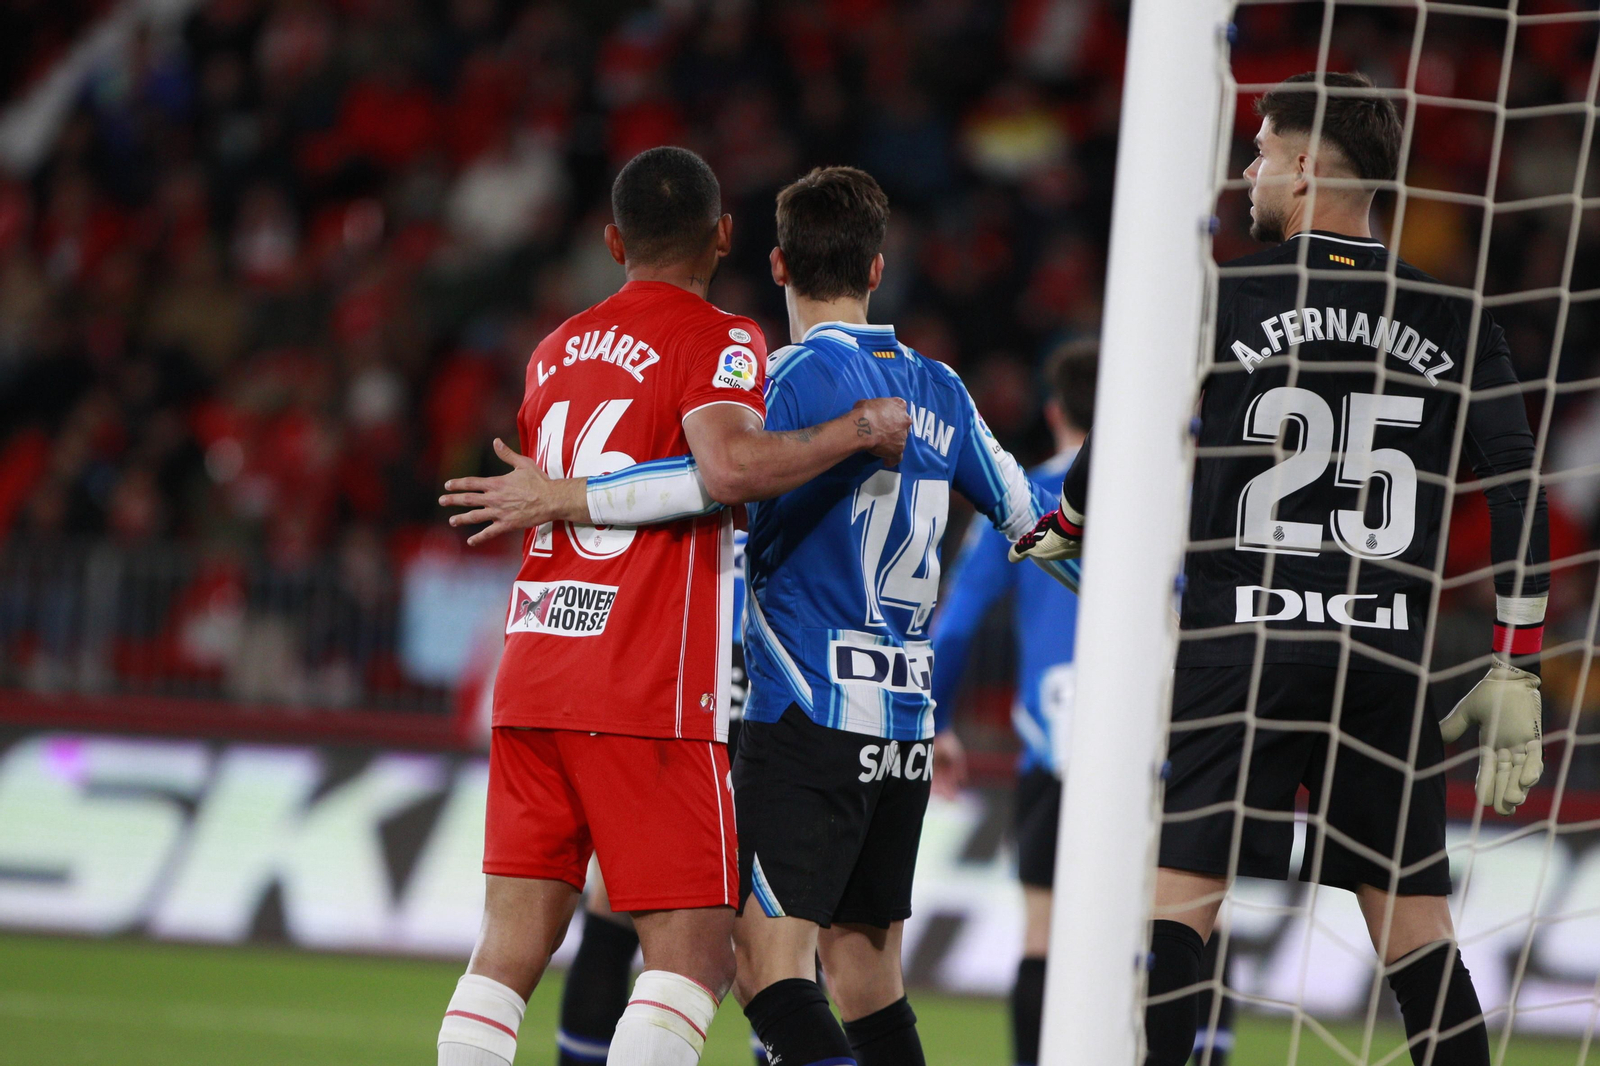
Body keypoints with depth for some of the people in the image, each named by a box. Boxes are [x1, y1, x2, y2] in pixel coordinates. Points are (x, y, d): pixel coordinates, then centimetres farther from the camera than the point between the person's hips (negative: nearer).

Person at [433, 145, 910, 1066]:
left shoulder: (557, 350, 17)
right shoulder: (718, 341, -4)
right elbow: (729, 464, -22)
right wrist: (860, 429, -11)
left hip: (534, 674, 7)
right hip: (649, 694, -6)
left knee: (512, 947, 7)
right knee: (695, 957, -4)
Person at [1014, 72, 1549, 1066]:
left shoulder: (1226, 301, -2)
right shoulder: (1456, 324, 6)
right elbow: (1521, 501, 2)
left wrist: (1051, 533, 24)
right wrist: (1515, 676, 7)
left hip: (1240, 650, -3)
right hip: (1390, 660, 3)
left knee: (1176, 904, -5)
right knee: (1414, 925, 9)